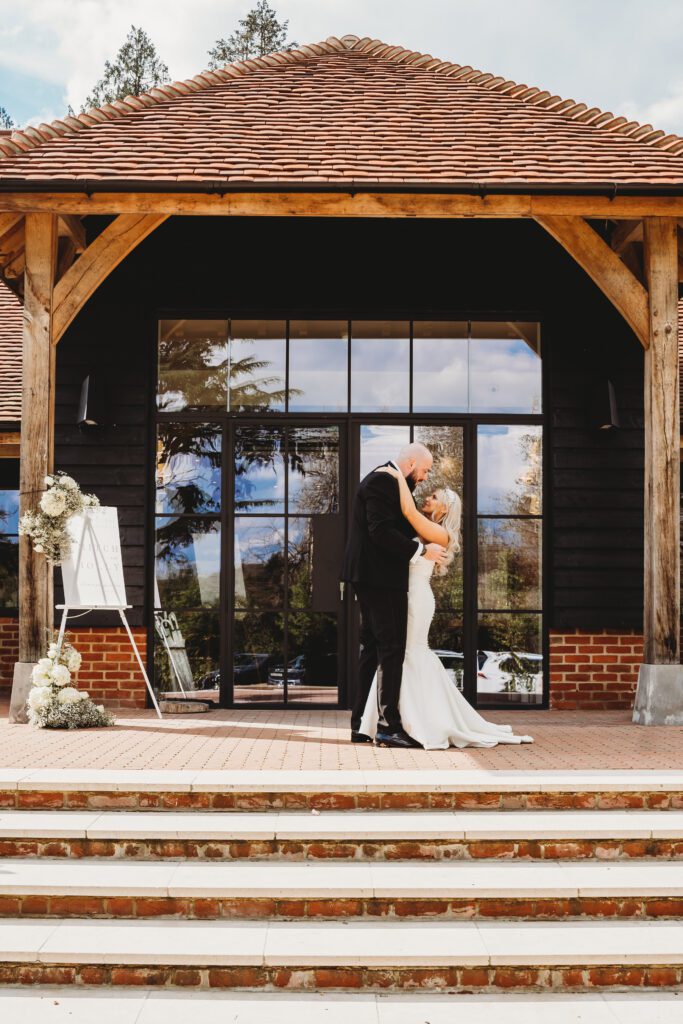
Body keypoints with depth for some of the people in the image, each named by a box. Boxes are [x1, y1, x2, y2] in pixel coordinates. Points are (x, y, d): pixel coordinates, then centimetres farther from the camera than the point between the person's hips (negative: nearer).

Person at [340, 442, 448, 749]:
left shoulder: (385, 480, 18)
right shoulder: (382, 481, -13)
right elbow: (381, 531, -22)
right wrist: (421, 550, -19)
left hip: (373, 577, 11)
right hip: (380, 577, -11)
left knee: (372, 648, 12)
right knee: (392, 648, -9)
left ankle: (361, 725, 16)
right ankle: (388, 725, -7)